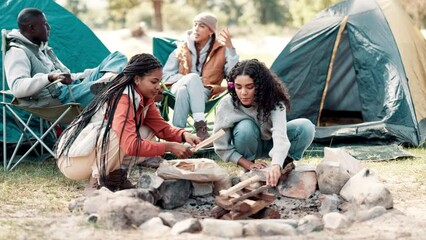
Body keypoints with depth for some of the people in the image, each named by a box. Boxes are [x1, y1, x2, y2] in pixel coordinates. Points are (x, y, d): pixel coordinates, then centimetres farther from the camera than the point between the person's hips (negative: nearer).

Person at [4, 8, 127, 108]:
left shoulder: (43, 49, 27)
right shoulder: (17, 53, -4)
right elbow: (16, 88, -21)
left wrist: (96, 72, 21)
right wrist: (50, 77, -33)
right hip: (57, 99, -10)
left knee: (117, 57, 0)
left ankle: (108, 76, -28)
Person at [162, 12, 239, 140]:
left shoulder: (221, 49, 9)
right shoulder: (183, 48, 17)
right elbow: (166, 76, 10)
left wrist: (230, 48, -15)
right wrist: (190, 78, -5)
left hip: (204, 93, -1)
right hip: (179, 88, 1)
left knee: (184, 91, -36)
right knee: (193, 77, -35)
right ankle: (200, 124, -44)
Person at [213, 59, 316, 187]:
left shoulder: (274, 102, -32)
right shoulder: (227, 105, -28)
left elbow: (280, 135, -47)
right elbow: (221, 146, -19)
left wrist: (276, 166, -65)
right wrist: (248, 164, -28)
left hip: (271, 143, 0)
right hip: (249, 146, 0)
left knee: (306, 127, -27)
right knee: (245, 128, -36)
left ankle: (286, 163, -4)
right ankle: (249, 170, -11)